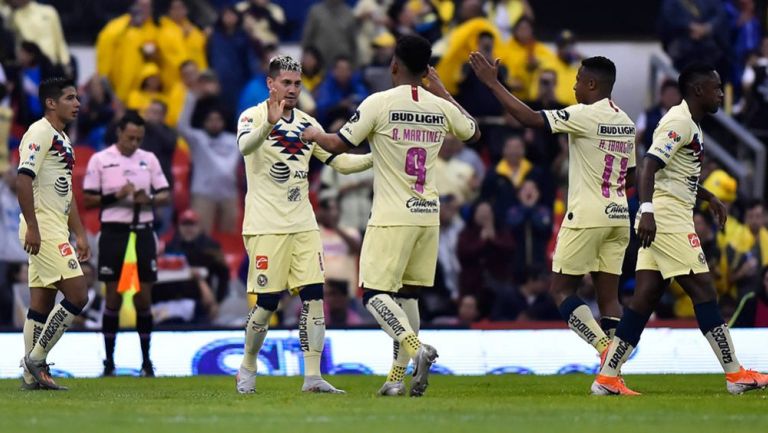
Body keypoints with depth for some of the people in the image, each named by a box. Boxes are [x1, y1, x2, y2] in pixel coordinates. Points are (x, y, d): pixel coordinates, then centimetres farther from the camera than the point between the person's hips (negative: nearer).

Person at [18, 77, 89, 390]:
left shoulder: (63, 139, 20)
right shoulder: (40, 132, -11)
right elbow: (23, 180, -20)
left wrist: (79, 234, 23)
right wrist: (32, 228, -24)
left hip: (55, 230, 10)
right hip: (43, 229, -10)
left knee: (41, 303, 9)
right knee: (77, 295, -12)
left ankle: (32, 375, 10)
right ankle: (35, 359, -7)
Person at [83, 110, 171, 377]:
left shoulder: (149, 160, 8)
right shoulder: (100, 160, -1)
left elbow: (165, 195, 9)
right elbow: (88, 199, -2)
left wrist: (149, 199, -12)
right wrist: (116, 197, -16)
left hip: (142, 233, 2)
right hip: (114, 233, -2)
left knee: (144, 298, 3)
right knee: (114, 298, -1)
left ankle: (146, 360, 10)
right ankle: (109, 361, 6)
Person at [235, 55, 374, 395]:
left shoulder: (307, 124, 14)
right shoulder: (254, 116, -6)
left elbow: (340, 161, 16)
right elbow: (245, 146, -29)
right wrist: (270, 124, -49)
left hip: (303, 225, 6)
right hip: (266, 226, -6)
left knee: (314, 296, -4)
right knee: (267, 302, -5)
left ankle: (313, 377, -3)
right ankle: (247, 369, 16)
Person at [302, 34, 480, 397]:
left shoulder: (380, 103, -10)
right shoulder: (440, 107, 5)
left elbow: (339, 144, -6)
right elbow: (473, 133, 25)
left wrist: (314, 135, 16)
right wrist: (441, 92, 30)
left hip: (392, 217, -6)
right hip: (428, 214, 6)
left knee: (375, 293, -2)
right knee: (406, 293, 13)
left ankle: (416, 349, -24)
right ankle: (398, 377, 12)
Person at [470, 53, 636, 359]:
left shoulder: (585, 115, -13)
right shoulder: (626, 122, 11)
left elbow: (531, 118, -18)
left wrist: (492, 82, -13)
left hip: (587, 218, -7)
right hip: (618, 217, 7)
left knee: (561, 290, 2)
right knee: (609, 296, 5)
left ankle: (606, 349, -14)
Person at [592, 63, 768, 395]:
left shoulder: (690, 124, 20)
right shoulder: (679, 123, -12)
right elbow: (649, 166, -22)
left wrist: (709, 197, 31)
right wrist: (647, 210, -32)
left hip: (670, 219, 10)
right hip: (667, 218, -10)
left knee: (645, 298, 6)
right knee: (703, 290, -6)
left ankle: (607, 378, 4)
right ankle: (735, 374, -3)